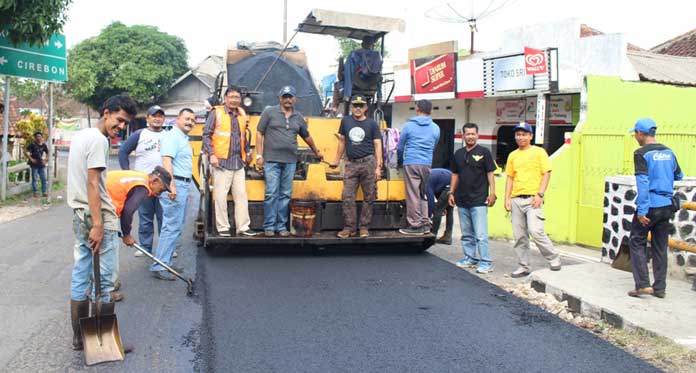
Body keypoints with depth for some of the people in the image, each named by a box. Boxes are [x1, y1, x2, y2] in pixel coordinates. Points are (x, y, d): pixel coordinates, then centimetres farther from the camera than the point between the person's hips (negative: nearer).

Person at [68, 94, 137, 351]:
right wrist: (98, 225, -22)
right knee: (104, 280, -1)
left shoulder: (79, 136, 16)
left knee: (80, 277, 12)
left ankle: (79, 338, 21)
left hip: (79, 215, 10)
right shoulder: (98, 139, -13)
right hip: (98, 216, -10)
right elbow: (92, 183, -20)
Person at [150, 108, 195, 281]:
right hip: (175, 185, -11)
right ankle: (159, 267, -9)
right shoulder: (172, 136, -10)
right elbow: (167, 161, -21)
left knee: (177, 227, 13)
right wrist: (172, 186, -30)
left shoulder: (184, 139, 21)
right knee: (172, 227, -12)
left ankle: (166, 262, 19)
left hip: (182, 185, 11)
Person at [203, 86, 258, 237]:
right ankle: (222, 228, 7)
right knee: (221, 195, -2)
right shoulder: (216, 113, -2)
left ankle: (243, 227, 12)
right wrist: (211, 154, -12)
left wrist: (247, 152, 18)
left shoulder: (242, 115, 13)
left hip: (238, 163, 5)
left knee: (241, 195, 6)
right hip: (221, 162, -5)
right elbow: (206, 134, -4)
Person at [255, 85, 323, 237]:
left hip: (290, 162, 4)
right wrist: (259, 155, -4)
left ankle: (281, 226, 12)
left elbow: (306, 136, 27)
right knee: (271, 193, -6)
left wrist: (316, 152, 36)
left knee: (285, 195, 4)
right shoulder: (269, 112, 3)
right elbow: (259, 133, 2)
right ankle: (269, 226, 1)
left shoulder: (298, 117, 14)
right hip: (271, 160, -3)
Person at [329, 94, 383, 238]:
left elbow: (378, 145, 1)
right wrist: (337, 160, 17)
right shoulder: (346, 121, 9)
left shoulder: (372, 124, 3)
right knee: (348, 198, -1)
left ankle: (364, 227, 10)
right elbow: (342, 141, 18)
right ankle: (349, 227, 7)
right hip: (351, 163, 2)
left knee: (368, 198, 1)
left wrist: (378, 167, -7)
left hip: (368, 163, -2)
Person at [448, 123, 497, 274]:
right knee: (466, 234, 13)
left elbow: (490, 174, -2)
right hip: (462, 200, 6)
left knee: (481, 234, -8)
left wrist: (492, 193, -8)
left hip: (479, 201, -5)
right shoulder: (458, 154, 12)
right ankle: (469, 258, 24)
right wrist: (451, 193, 13)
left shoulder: (484, 152, -2)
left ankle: (486, 262, -2)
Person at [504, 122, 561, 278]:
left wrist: (540, 194, -12)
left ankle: (554, 259, 3)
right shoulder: (513, 155, 15)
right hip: (516, 199, 5)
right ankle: (524, 267, 15)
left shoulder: (539, 152, 3)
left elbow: (546, 174, -2)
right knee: (519, 235, 5)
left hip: (532, 198, -5)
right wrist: (507, 198, 6)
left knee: (535, 231, -16)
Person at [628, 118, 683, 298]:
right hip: (667, 206, 6)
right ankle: (659, 287, 15)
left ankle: (642, 284, -2)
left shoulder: (641, 153, -10)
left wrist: (642, 211, -16)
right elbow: (679, 176, 20)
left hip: (650, 206, -6)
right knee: (660, 246, 11)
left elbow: (642, 183, -16)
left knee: (636, 242, 4)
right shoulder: (668, 152, 10)